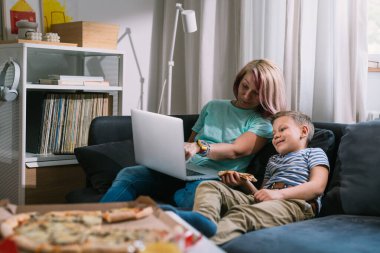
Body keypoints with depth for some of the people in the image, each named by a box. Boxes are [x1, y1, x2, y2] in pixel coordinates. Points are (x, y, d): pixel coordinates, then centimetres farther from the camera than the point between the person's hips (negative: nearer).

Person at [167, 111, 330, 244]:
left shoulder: (314, 152, 17)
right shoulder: (273, 160, 38)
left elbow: (317, 187, -2)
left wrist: (280, 193, -16)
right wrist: (243, 182, 9)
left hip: (295, 202, -7)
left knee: (242, 213, -38)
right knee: (209, 186, -12)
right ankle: (205, 220, -45)